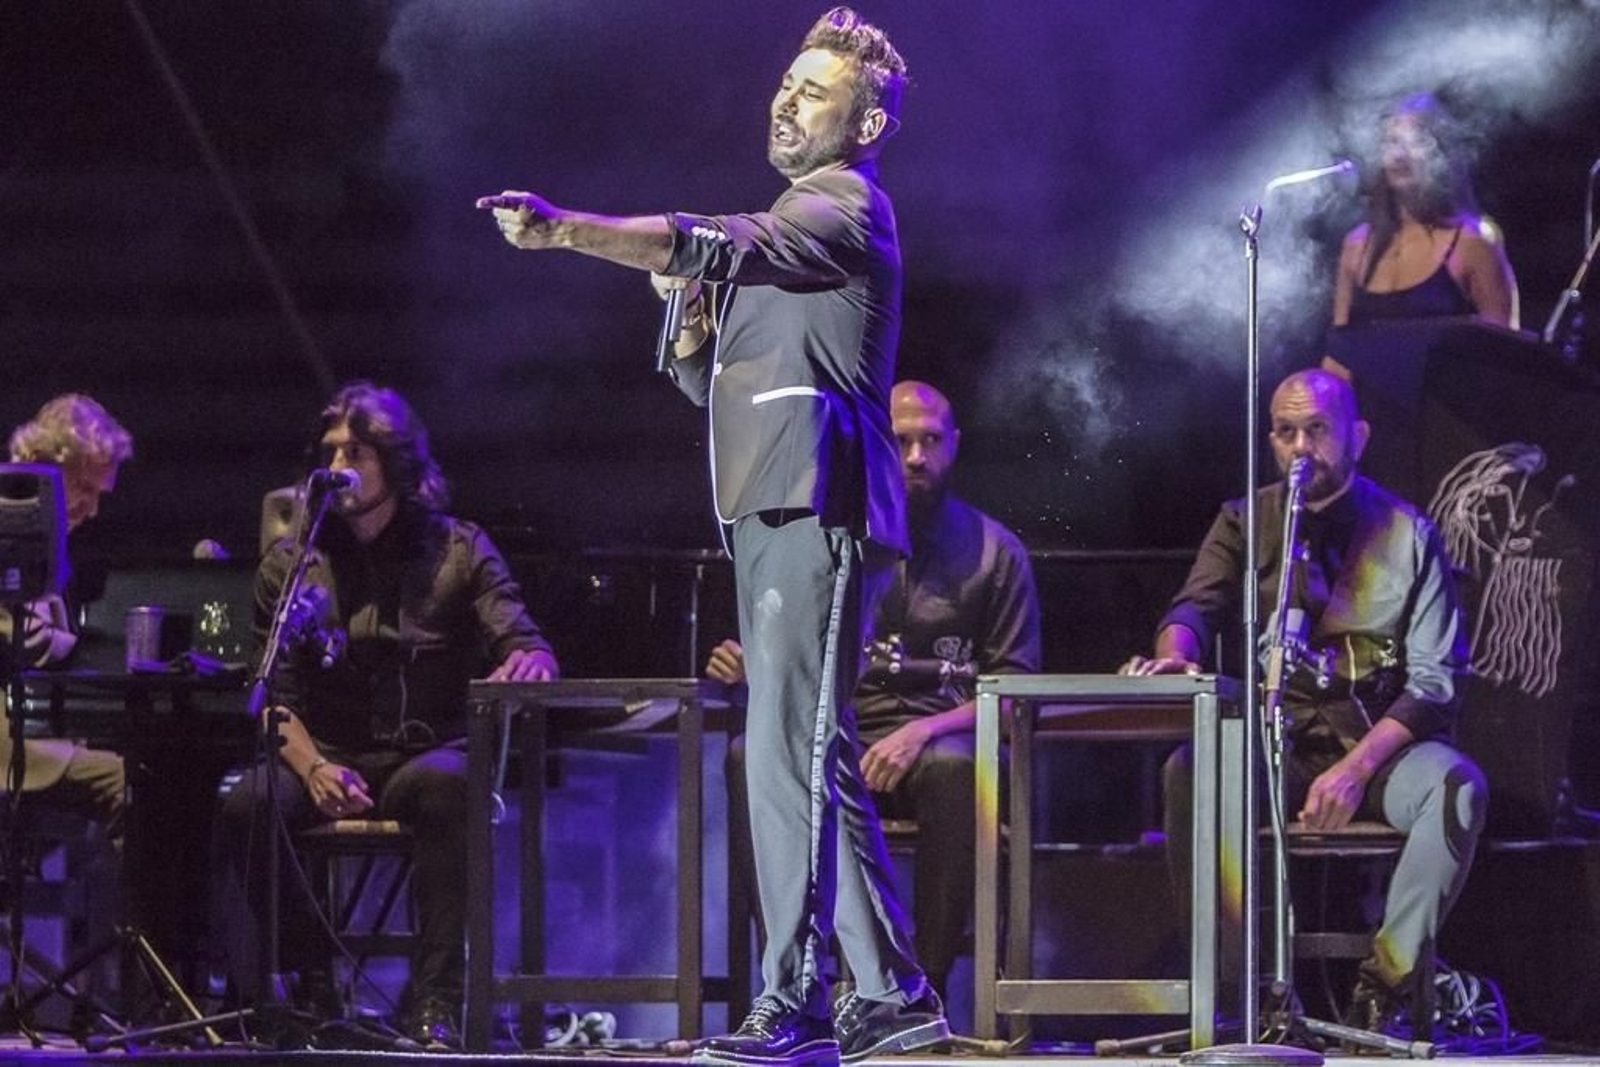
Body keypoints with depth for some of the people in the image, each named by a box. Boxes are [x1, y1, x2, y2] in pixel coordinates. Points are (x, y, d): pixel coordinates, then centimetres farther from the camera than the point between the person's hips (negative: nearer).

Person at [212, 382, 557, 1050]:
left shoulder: (458, 551, 8)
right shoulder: (291, 564, 9)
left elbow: (525, 644, -3)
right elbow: (276, 693, 4)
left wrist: (529, 657, -31)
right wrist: (312, 768, -17)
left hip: (426, 752, -1)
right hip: (329, 752, 1)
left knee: (446, 785, -38)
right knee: (244, 805, -31)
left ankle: (434, 999, -33)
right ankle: (312, 981, -11)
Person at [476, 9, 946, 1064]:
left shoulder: (844, 205, -3)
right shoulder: (793, 224, 28)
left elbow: (716, 246, -22)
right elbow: (707, 377, 28)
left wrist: (565, 228, -31)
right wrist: (691, 315, 5)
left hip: (816, 512, -11)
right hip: (772, 515, 11)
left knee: (791, 752, -16)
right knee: (815, 760, 10)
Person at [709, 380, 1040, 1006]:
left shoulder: (993, 551, 8)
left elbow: (1014, 689, 2)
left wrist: (924, 730, -16)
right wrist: (743, 666, -12)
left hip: (942, 740, -2)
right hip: (841, 742, 2)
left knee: (954, 768, -40)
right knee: (749, 757, -32)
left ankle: (925, 992, -31)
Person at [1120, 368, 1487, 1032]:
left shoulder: (1407, 534, 3)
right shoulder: (1247, 522, 10)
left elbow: (1434, 679, -3)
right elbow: (1195, 608, -6)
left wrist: (1358, 766, -18)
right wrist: (1175, 652, -33)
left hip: (1383, 740, -1)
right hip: (1278, 745, 1)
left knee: (1457, 787, -34)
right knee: (1189, 771, -32)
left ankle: (1383, 989, -27)